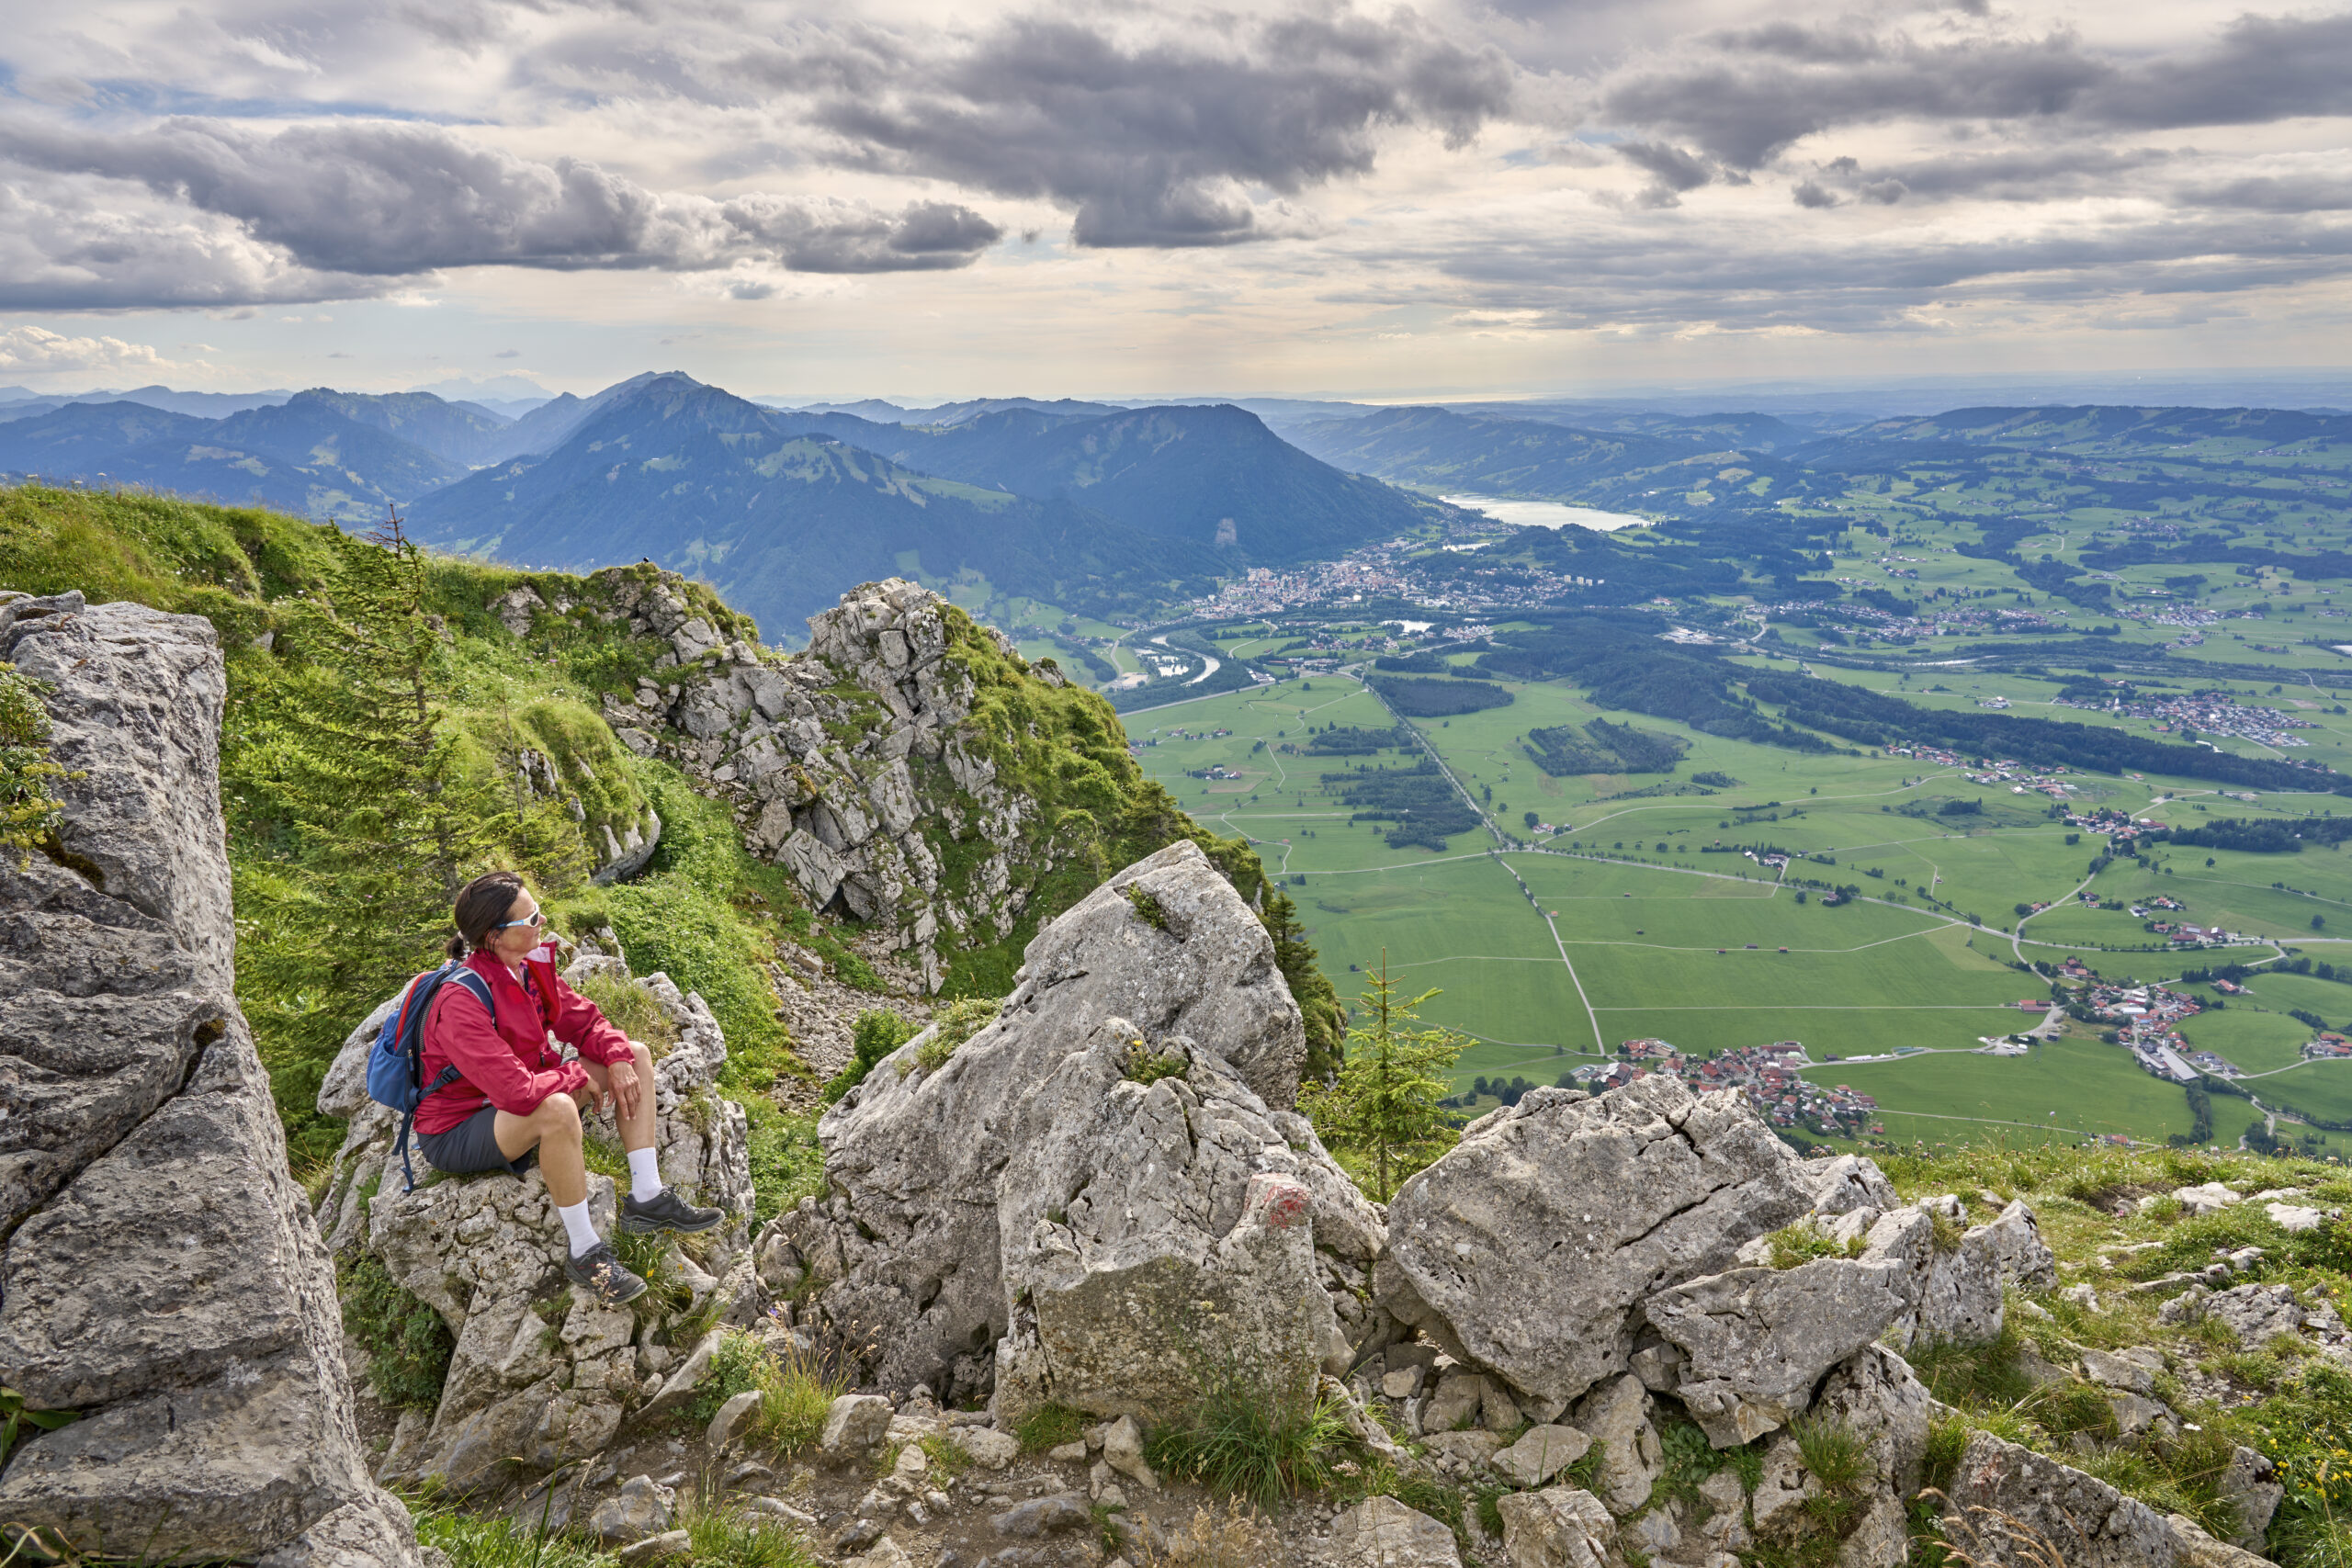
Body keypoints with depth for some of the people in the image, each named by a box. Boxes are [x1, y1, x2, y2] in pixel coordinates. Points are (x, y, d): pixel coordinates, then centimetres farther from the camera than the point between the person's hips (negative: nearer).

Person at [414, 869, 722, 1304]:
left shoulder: (530, 966, -5)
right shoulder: (460, 1001, -31)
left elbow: (584, 1019, 6)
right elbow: (515, 1090, -38)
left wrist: (617, 1058, -13)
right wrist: (578, 1078, -21)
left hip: (514, 1104, 9)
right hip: (456, 1133, -9)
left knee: (635, 1055, 2)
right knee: (558, 1109, -40)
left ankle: (647, 1199, -1)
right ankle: (585, 1252, -25)